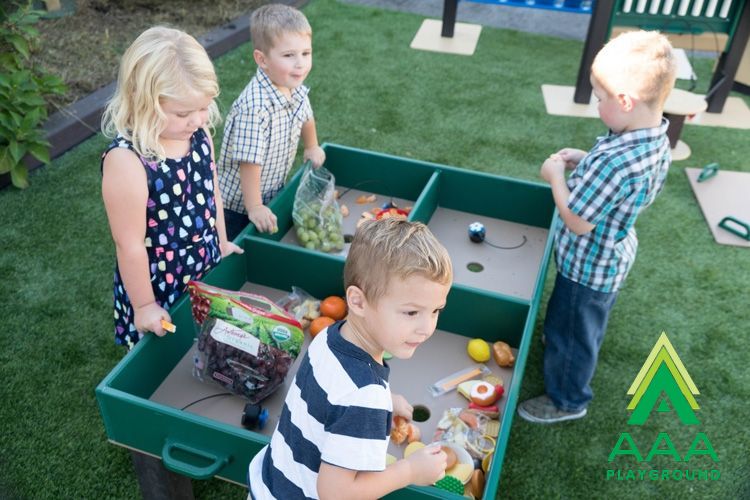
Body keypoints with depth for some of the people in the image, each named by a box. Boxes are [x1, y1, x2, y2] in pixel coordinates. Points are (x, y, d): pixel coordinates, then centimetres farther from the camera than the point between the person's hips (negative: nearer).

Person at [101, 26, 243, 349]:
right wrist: (143, 305, -13)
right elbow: (130, 245, -23)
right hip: (158, 288, -5)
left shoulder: (199, 134, -10)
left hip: (208, 270, 6)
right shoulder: (127, 161, -32)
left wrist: (222, 243, 18)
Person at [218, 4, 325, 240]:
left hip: (274, 193, 7)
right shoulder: (254, 107, -36)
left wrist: (312, 148, 30)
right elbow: (249, 161, -32)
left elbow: (306, 117, 15)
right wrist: (255, 208, -25)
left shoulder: (297, 90, -9)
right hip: (238, 203, -7)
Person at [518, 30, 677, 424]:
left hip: (587, 266, -9)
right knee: (591, 322, 33)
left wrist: (556, 174, -18)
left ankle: (567, 400, 38)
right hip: (615, 256, 9)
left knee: (570, 331, 15)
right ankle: (572, 360, 60)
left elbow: (578, 223, -30)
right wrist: (585, 162, -3)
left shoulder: (612, 161, -39)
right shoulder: (659, 142, -10)